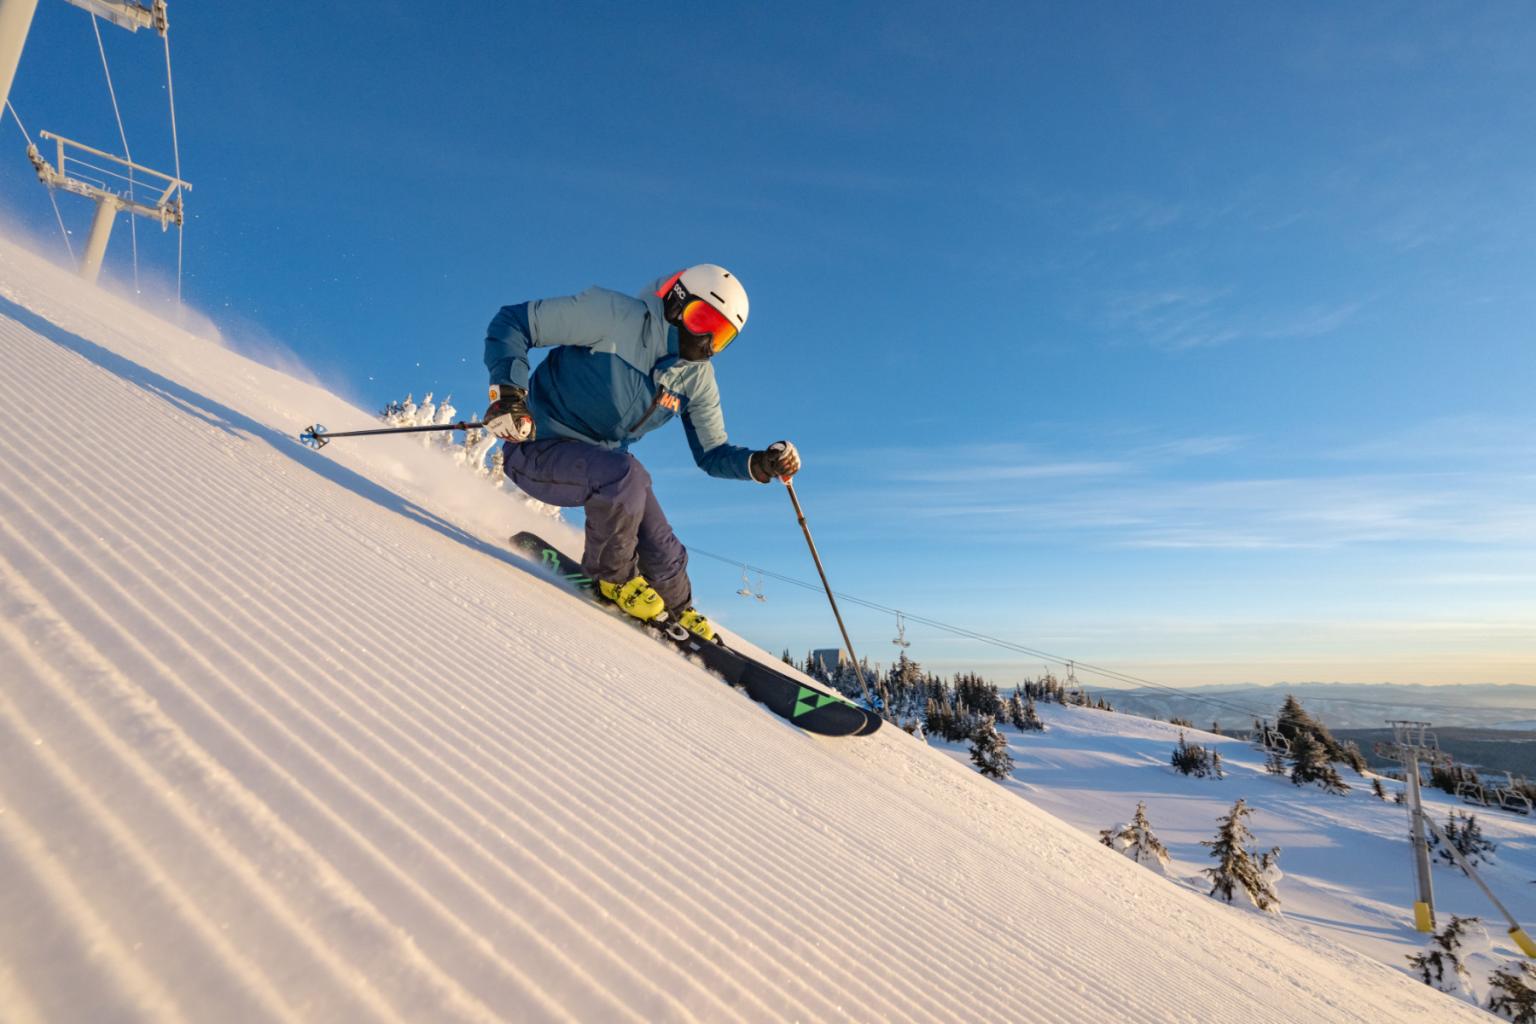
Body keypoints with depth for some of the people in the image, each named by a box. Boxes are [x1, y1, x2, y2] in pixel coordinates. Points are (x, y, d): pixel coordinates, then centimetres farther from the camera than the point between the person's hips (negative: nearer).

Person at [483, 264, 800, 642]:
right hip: (538, 449, -6)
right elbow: (512, 322, -18)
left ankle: (678, 613, 38)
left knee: (665, 556, 3)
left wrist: (760, 463, -15)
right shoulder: (615, 316, -21)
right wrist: (509, 393, -32)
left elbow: (711, 453, 5)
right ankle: (613, 578, -8)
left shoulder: (697, 378, -1)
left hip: (602, 463, 7)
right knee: (626, 474, -35)